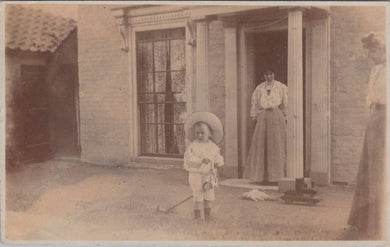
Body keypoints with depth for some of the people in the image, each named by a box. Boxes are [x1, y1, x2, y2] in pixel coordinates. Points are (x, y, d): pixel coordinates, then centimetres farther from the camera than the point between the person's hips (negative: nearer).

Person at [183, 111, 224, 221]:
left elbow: (218, 158, 11)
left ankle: (207, 219, 28)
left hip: (209, 175, 5)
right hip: (196, 175, -5)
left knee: (208, 198, 13)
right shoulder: (193, 146, -12)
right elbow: (190, 158, -24)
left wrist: (218, 162, -12)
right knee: (198, 198, 0)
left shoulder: (213, 146, 4)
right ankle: (197, 218, 13)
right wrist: (202, 160, -37)